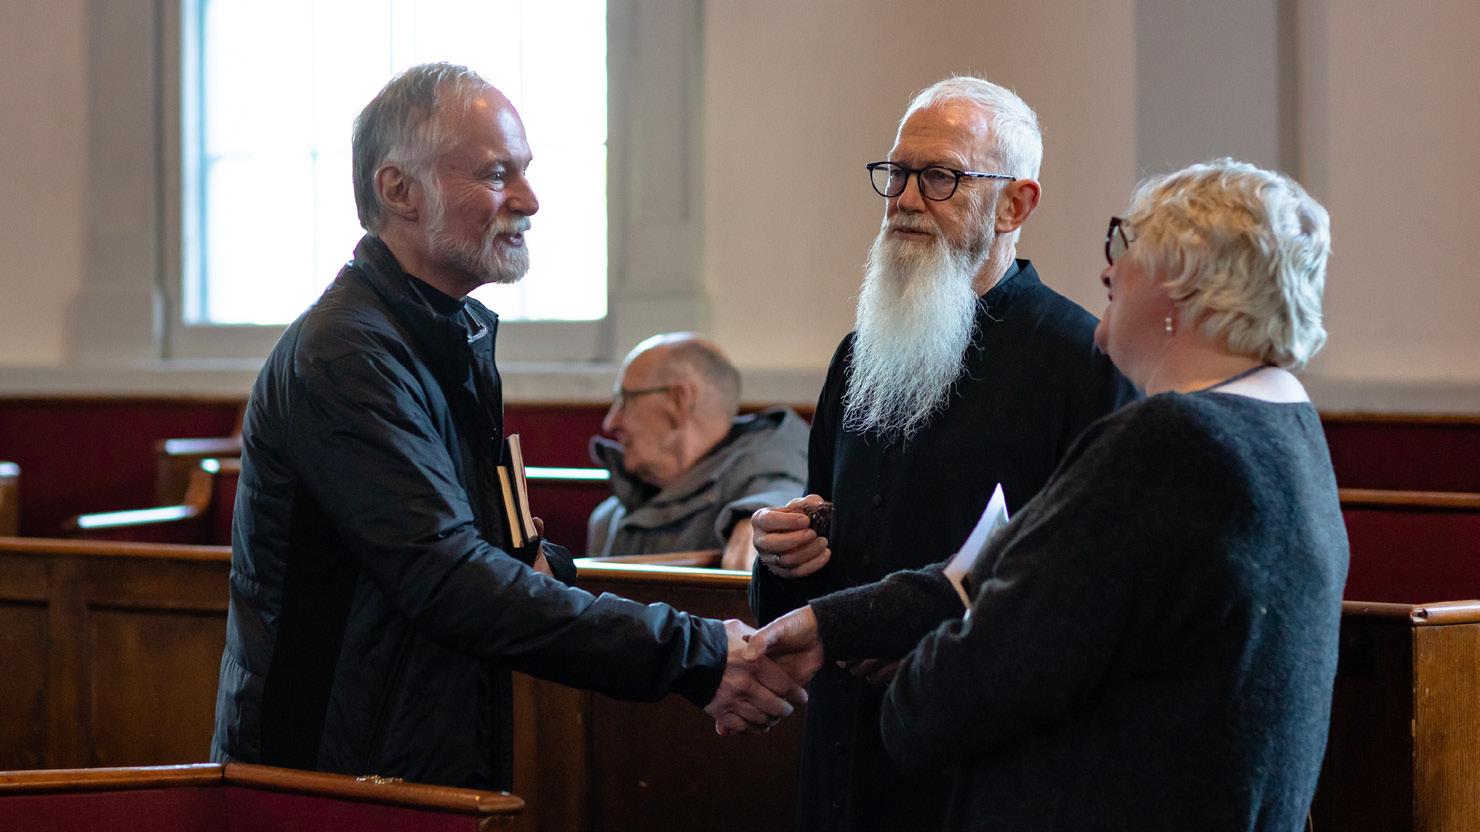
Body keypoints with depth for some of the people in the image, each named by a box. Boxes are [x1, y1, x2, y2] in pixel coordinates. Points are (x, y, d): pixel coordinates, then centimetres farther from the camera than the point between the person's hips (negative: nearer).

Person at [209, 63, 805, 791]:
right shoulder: (342, 355, -20)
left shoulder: (461, 335, 12)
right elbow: (447, 583, -28)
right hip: (324, 781, -9)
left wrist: (534, 562, -3)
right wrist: (692, 657, -31)